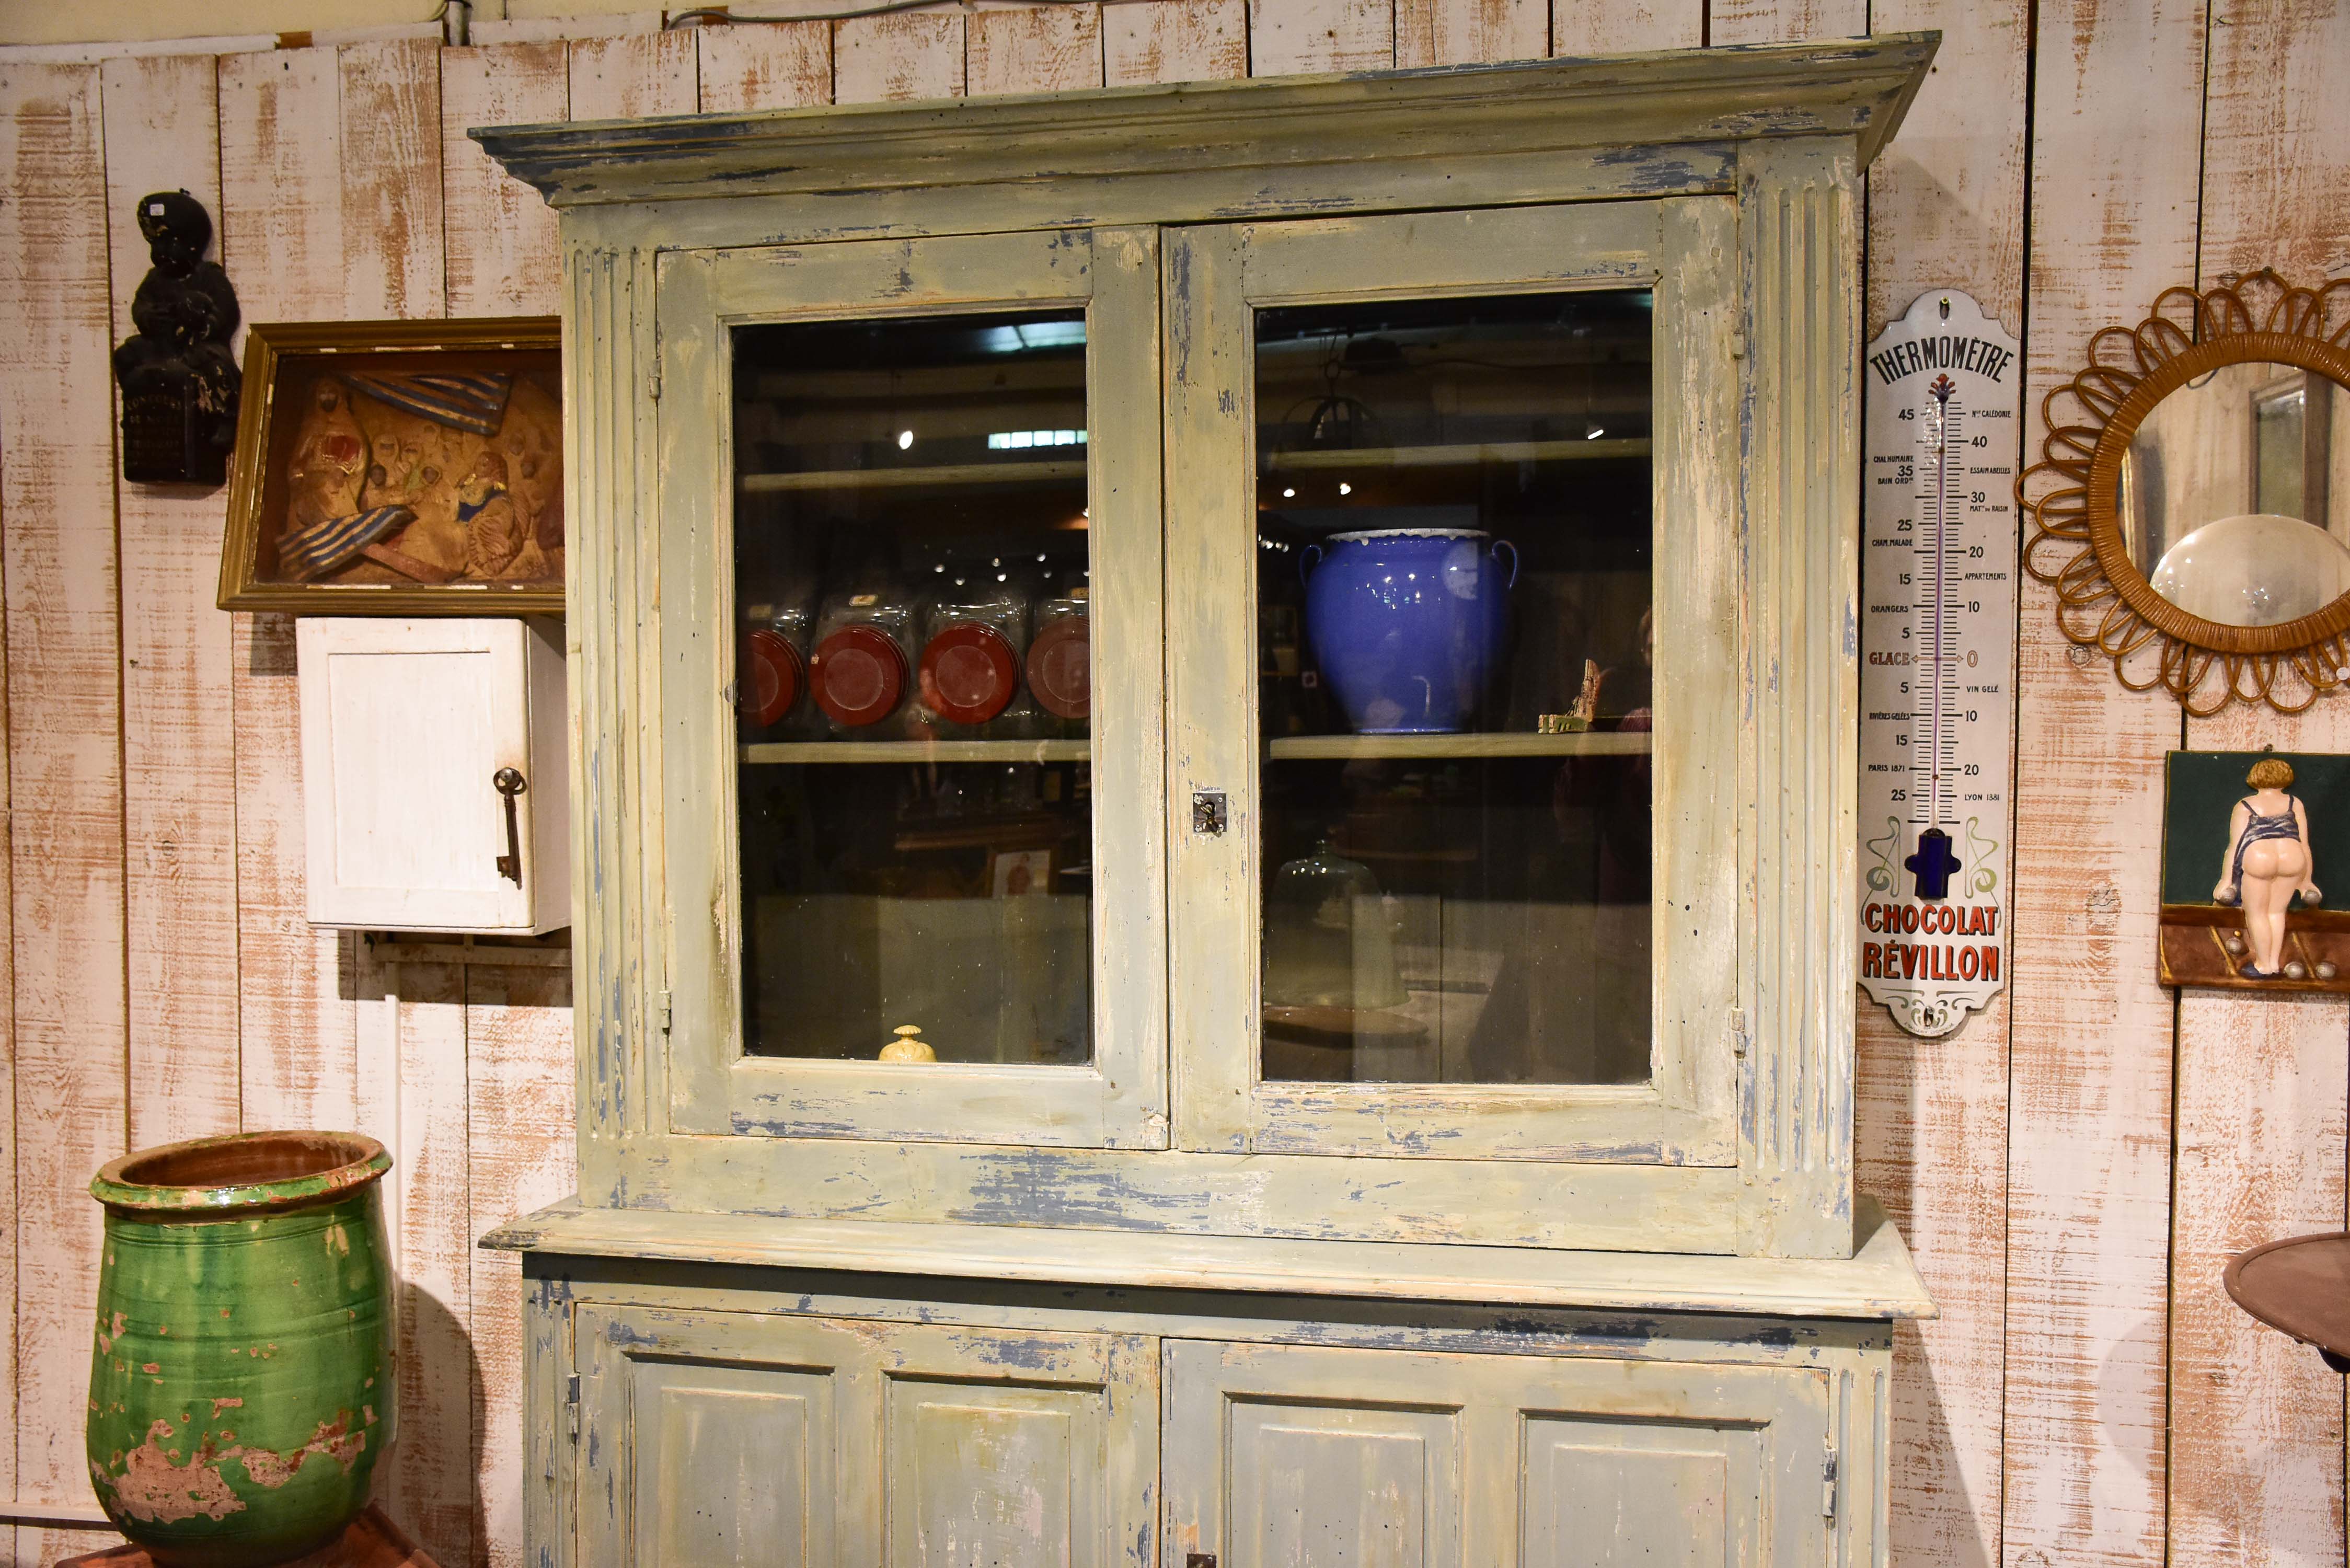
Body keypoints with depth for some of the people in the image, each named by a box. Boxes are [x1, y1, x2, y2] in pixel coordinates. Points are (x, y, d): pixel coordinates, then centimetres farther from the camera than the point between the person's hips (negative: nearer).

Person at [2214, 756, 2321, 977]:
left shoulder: (2244, 806, 15)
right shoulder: (2295, 803, 20)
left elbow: (2234, 845, 9)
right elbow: (2304, 844, 18)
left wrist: (2226, 879, 10)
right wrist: (2306, 881, 25)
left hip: (2257, 858, -2)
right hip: (2292, 857, 2)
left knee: (2257, 913, 11)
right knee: (2277, 911, 17)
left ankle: (2264, 965, 15)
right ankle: (2275, 962, 19)